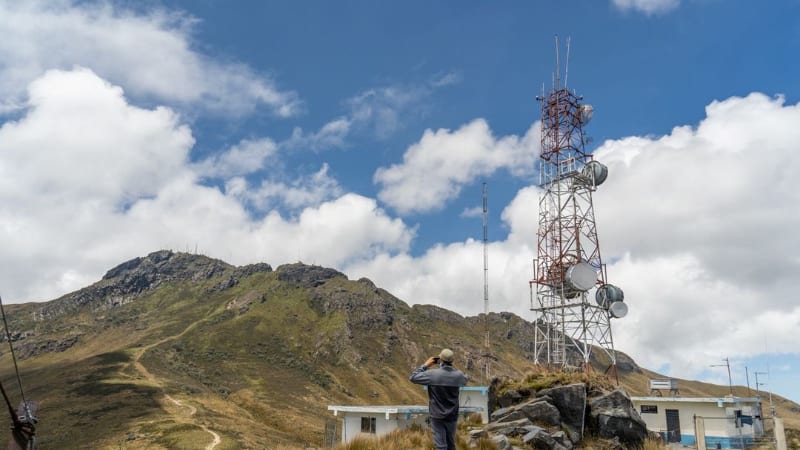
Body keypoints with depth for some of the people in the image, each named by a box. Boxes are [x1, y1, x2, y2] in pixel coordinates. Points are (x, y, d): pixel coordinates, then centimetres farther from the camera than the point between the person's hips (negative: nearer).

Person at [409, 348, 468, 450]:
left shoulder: (433, 374, -18)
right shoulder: (458, 375, -7)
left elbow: (412, 377, -10)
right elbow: (465, 380, 18)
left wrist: (425, 365, -3)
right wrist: (452, 367, 13)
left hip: (437, 416, -3)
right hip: (452, 416, 3)